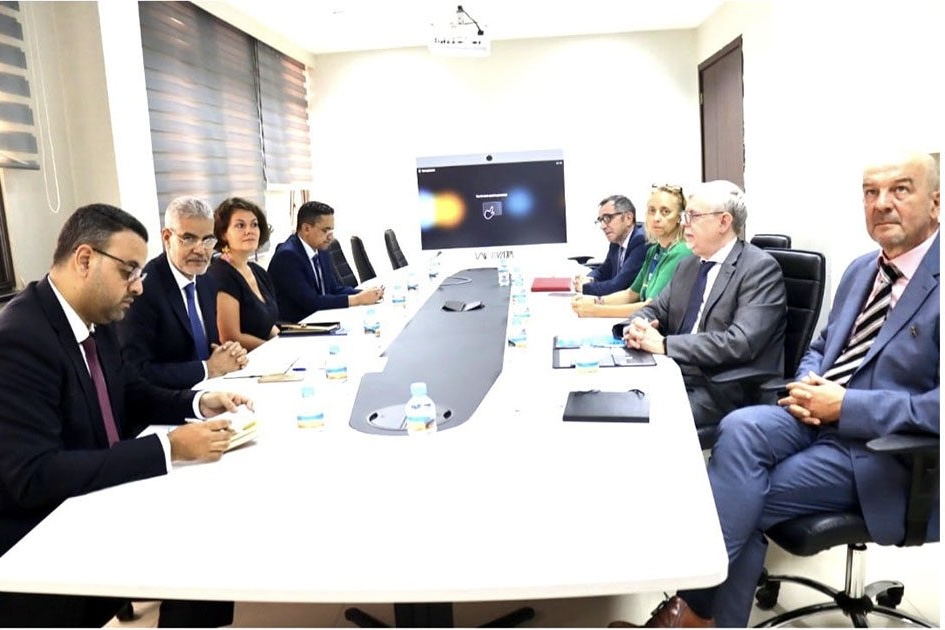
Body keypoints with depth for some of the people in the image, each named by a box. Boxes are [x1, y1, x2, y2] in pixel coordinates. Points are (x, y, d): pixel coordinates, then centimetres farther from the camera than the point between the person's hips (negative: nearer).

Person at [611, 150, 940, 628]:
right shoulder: (861, 269, 13)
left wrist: (846, 405, -20)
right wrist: (809, 384, -3)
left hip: (882, 450, -6)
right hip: (818, 419, 6)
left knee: (744, 500, -21)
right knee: (742, 427, -24)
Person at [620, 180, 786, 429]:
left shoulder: (760, 268, -7)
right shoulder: (688, 265, 17)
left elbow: (740, 343, -19)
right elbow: (655, 311, 18)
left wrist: (665, 344, -21)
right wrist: (638, 326, -7)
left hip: (722, 390, -7)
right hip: (675, 376, 7)